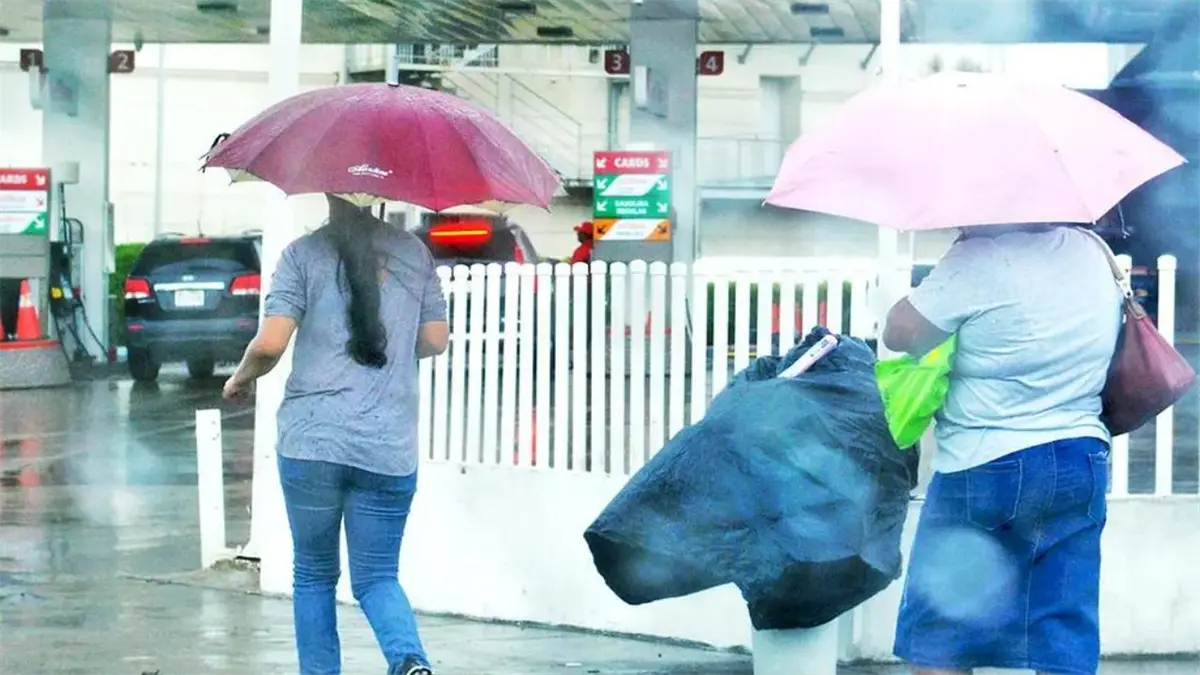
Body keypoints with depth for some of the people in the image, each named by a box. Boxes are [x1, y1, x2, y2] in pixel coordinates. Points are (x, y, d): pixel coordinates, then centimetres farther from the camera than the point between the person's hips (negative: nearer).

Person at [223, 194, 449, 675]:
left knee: (314, 575, 14)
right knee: (377, 577, 7)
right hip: (389, 449, 2)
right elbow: (435, 340, 12)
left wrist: (240, 378, 10)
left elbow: (270, 343, -10)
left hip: (311, 441, -2)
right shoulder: (414, 254, 6)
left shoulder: (304, 255, -3)